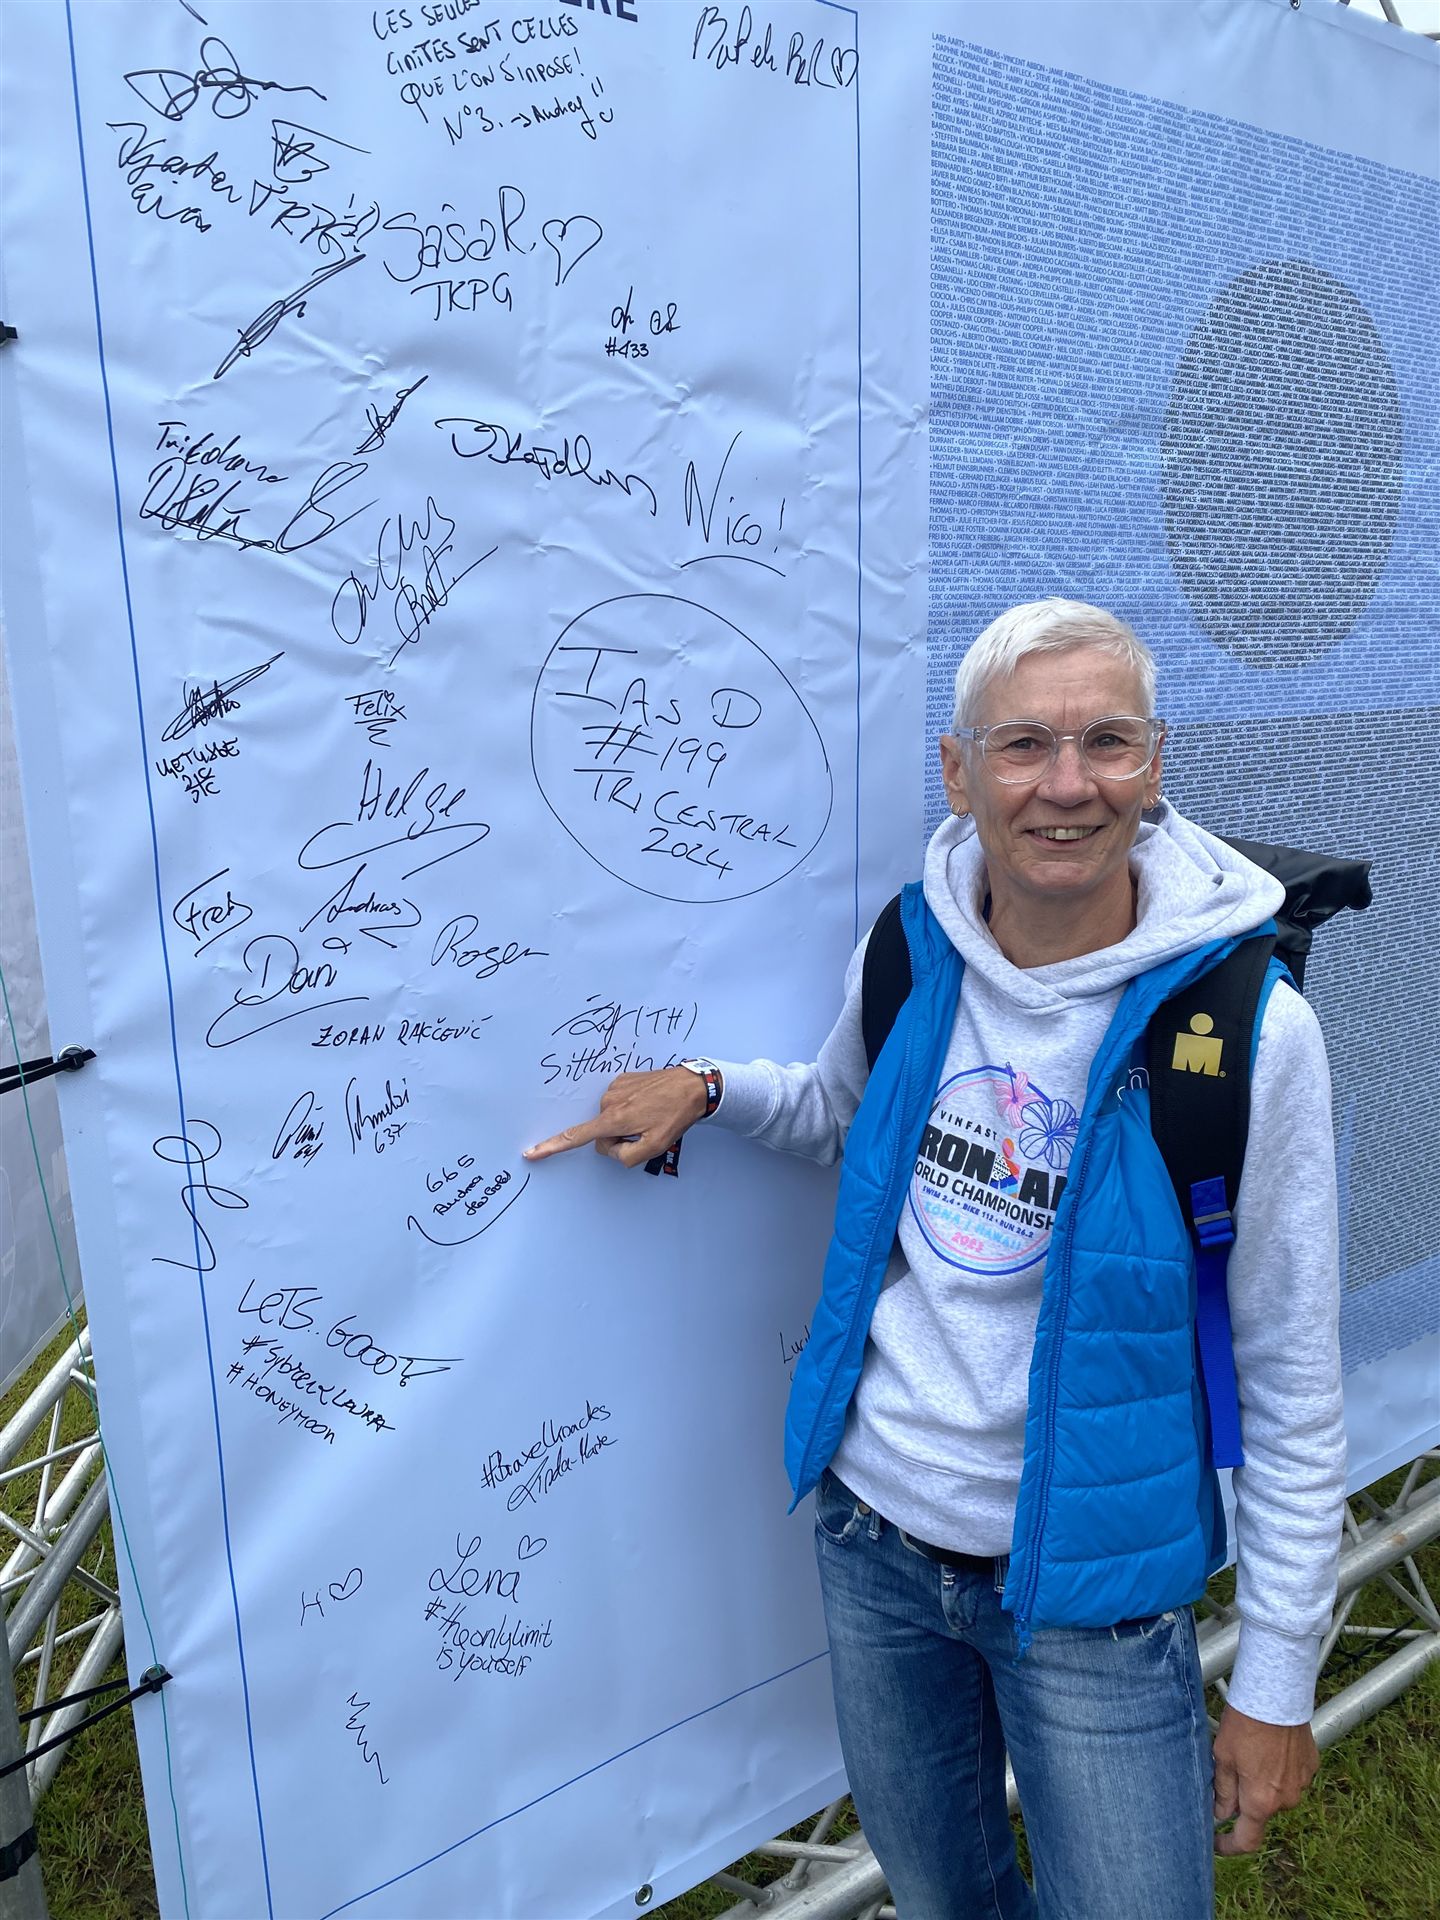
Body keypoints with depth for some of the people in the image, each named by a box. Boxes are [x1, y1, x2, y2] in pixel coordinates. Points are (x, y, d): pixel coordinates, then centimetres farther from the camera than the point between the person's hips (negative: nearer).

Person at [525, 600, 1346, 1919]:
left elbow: (1291, 1381, -11)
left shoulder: (1250, 1027, -19)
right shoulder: (906, 957, -8)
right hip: (871, 1531, 4)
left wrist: (1278, 1680, -6)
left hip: (1088, 1584, -3)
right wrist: (708, 1087, -3)